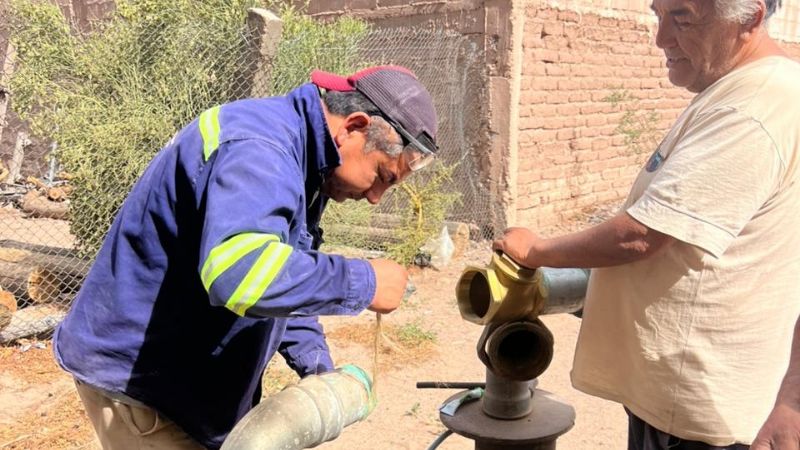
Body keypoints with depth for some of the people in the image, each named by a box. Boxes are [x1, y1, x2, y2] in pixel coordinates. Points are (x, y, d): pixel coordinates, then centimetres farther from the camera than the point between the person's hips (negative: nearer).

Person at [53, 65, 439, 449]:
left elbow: (283, 279, 12)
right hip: (135, 377, -9)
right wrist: (363, 283, -31)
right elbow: (240, 272, -45)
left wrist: (317, 366, -1)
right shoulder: (258, 146, -27)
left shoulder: (299, 159, 5)